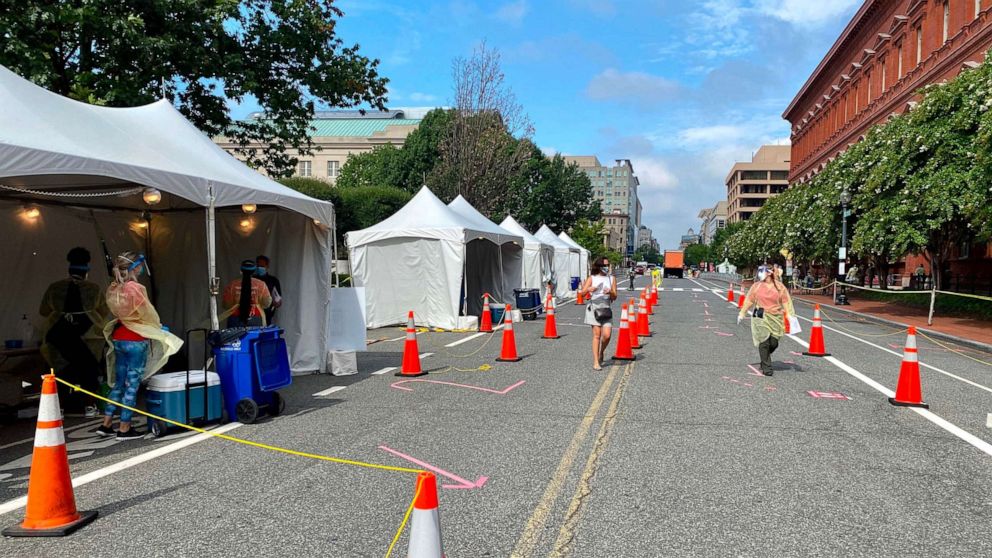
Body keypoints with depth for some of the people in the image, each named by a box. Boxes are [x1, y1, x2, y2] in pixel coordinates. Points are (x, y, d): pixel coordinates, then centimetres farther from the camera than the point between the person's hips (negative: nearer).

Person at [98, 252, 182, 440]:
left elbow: (116, 312, 12)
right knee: (132, 384, 1)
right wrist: (158, 327, 10)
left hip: (118, 338, 7)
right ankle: (124, 428, 6)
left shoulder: (113, 289, 5)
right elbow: (148, 313, -9)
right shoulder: (135, 288, -17)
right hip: (136, 340, -7)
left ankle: (106, 424, 20)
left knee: (118, 382, 16)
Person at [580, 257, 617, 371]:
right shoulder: (592, 278, 5)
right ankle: (596, 362, 0)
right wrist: (588, 289, -23)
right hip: (594, 307, -2)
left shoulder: (611, 279, 10)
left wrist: (610, 292, -15)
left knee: (607, 335, -8)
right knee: (597, 335, -6)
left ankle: (601, 352, 23)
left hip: (606, 309, 2)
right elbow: (582, 293, -2)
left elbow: (614, 297, 7)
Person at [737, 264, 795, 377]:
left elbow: (786, 302, 5)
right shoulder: (757, 286, 5)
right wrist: (742, 313, 10)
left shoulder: (780, 287, 5)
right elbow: (749, 300, 9)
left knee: (774, 343, 0)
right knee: (764, 342, -7)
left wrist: (791, 315, -1)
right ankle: (766, 367, 1)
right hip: (761, 317, -1)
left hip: (776, 318, 1)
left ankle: (764, 358, 29)